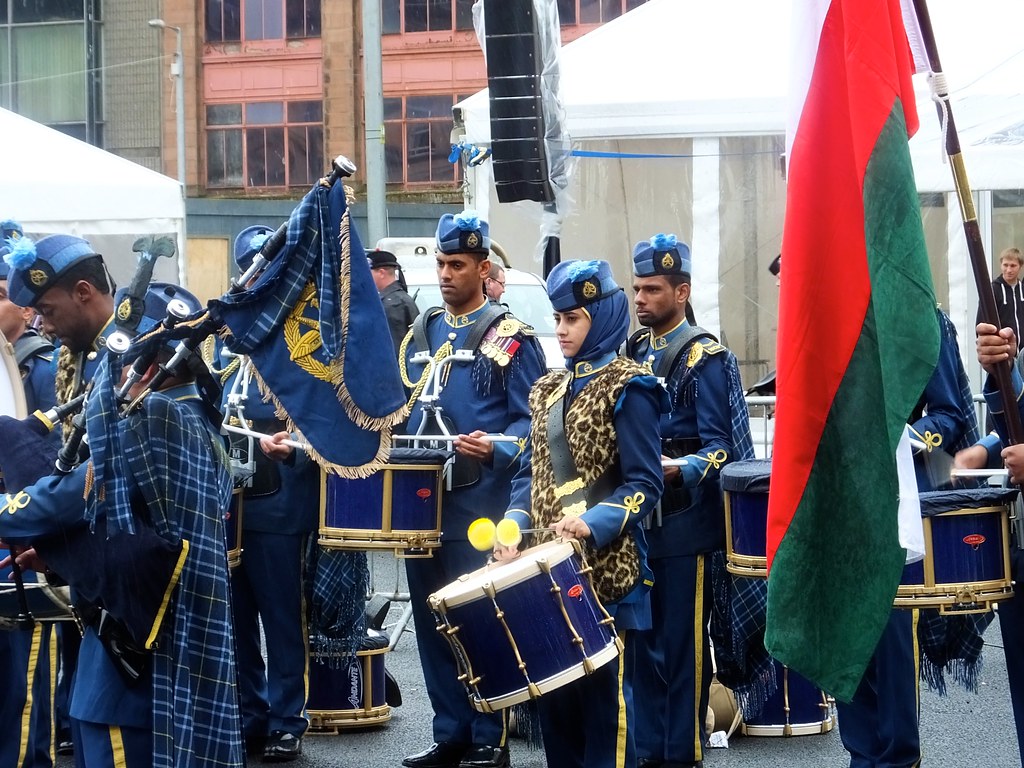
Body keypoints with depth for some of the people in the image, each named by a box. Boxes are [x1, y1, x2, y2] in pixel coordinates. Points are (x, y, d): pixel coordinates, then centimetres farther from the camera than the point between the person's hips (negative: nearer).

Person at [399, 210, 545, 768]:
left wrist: (495, 450, -25)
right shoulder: (419, 334, 15)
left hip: (480, 503, -6)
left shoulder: (510, 339, -4)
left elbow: (532, 422, -8)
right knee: (431, 620, 9)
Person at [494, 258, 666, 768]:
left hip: (605, 566, -6)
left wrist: (592, 524, -24)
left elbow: (644, 484, -10)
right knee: (552, 685, 8)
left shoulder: (627, 388, -6)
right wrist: (515, 526, -4)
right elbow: (530, 472, 14)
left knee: (604, 685, -2)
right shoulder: (547, 390, 14)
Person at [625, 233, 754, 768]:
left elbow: (719, 449, -14)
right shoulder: (634, 352, 12)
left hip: (685, 520, -7)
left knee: (683, 642, -1)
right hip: (639, 518, 7)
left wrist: (677, 470, -30)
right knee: (644, 638, 10)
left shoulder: (704, 358, -8)